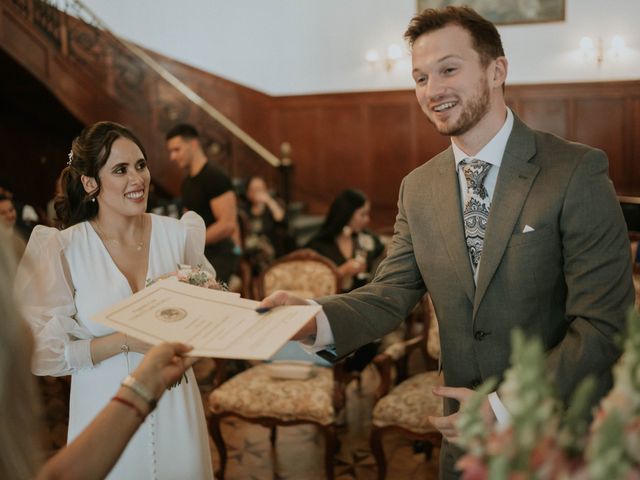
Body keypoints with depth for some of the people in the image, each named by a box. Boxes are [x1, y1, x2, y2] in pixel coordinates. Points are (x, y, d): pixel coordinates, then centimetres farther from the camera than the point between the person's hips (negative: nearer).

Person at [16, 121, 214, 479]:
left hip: (176, 406, 2)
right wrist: (127, 341, -20)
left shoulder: (177, 234, -5)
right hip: (107, 413, -2)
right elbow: (44, 352, -12)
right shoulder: (63, 248, -12)